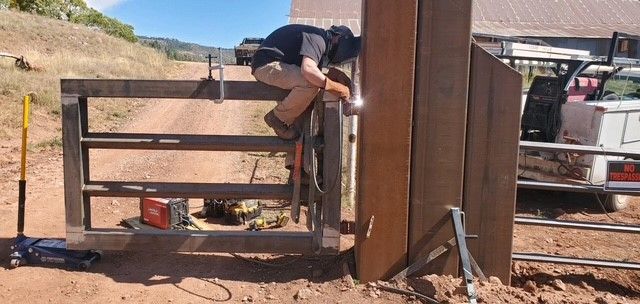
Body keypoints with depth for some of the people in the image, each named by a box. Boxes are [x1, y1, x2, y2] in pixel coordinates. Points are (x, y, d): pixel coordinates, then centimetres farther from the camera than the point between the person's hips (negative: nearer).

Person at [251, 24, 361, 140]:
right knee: (311, 83, -29)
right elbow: (308, 69, -35)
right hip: (266, 65, -11)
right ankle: (279, 118, -10)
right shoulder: (318, 39, -16)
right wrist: (337, 88, -25)